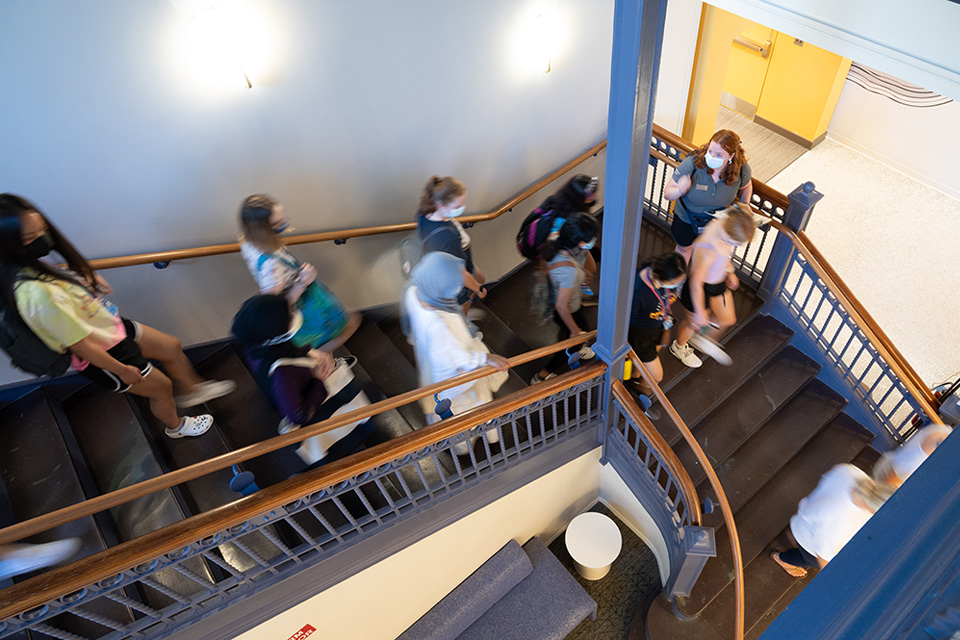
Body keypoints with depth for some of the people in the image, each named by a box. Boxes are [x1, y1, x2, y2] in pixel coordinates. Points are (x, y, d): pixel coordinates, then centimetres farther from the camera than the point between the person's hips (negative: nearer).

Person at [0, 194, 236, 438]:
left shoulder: (36, 264, -13)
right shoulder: (37, 293, -37)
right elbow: (80, 344, -28)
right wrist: (122, 370, -17)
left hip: (112, 327, 8)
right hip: (102, 355, -8)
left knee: (172, 347, 21)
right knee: (162, 387, 13)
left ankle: (191, 390, 49)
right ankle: (176, 426, 45)